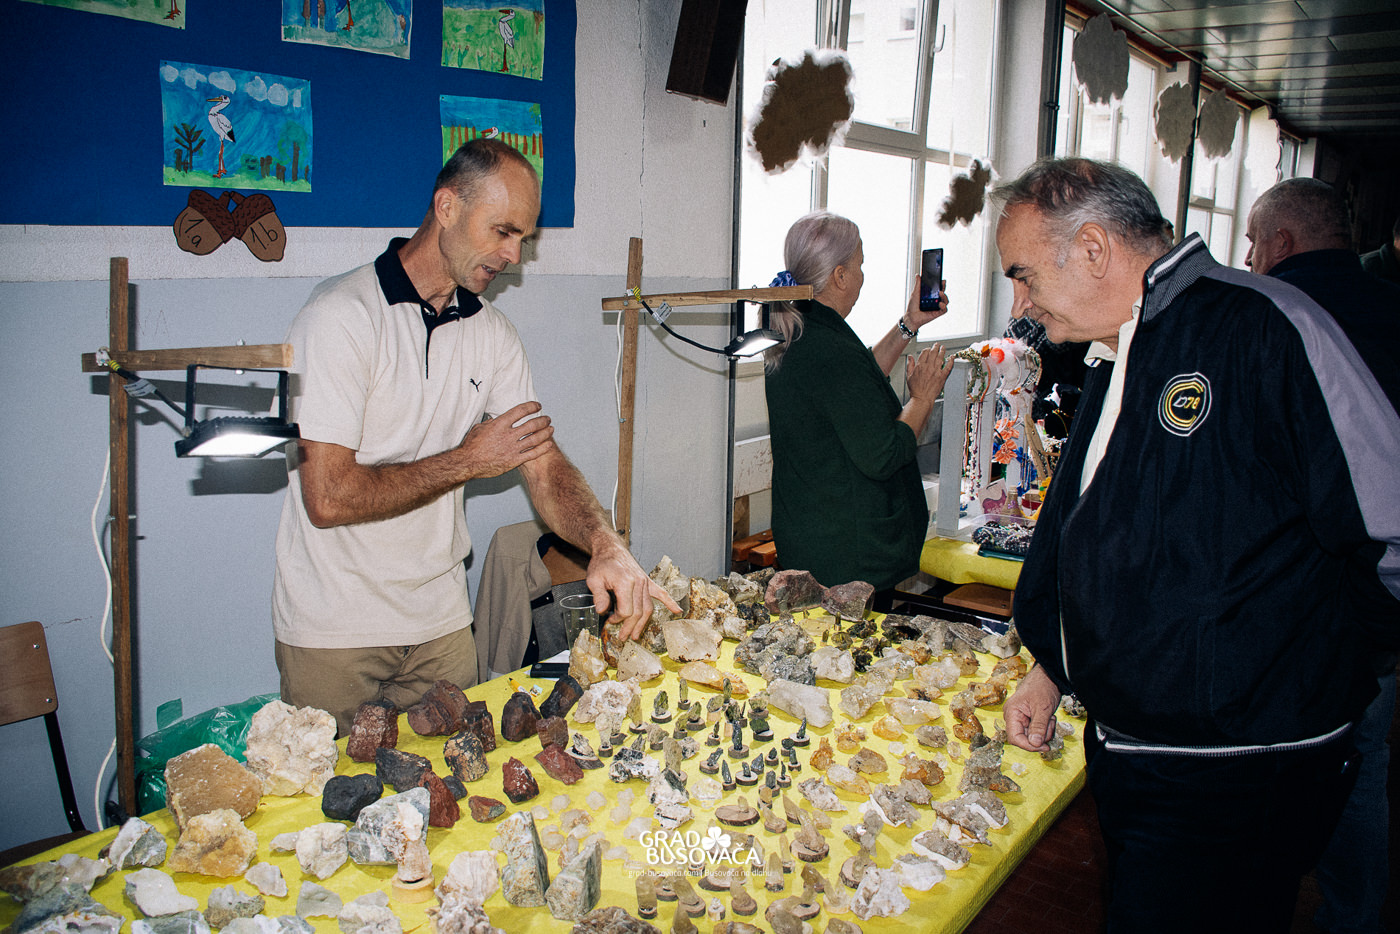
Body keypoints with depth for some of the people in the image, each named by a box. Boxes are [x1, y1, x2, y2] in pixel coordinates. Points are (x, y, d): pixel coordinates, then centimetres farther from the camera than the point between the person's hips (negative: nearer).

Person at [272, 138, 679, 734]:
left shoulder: (490, 332, 3)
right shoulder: (342, 315, -18)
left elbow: (544, 465, -1)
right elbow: (329, 498, -23)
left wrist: (605, 546, -20)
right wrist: (467, 460, -14)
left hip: (441, 619, 6)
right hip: (334, 631, -5)